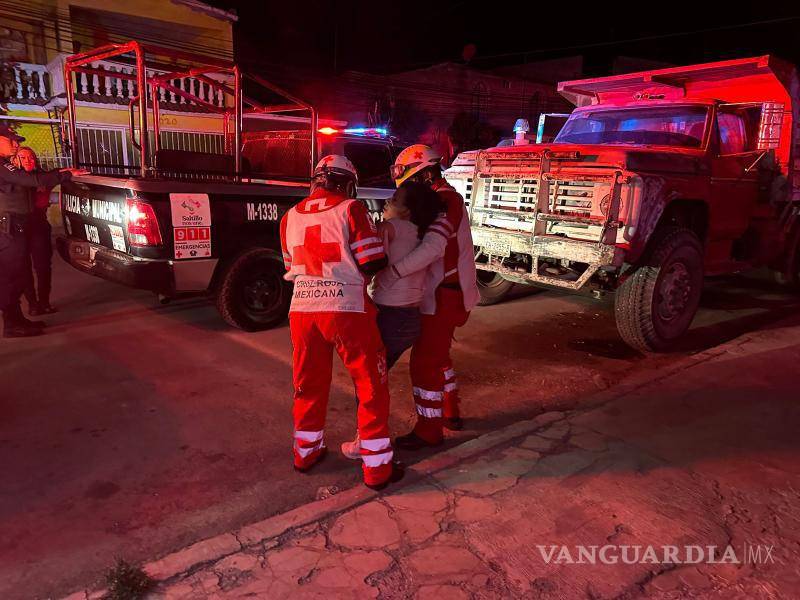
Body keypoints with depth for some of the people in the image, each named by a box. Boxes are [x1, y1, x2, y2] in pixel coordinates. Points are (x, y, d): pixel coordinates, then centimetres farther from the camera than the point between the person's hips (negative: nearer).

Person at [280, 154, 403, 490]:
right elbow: (373, 263, -8)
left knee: (309, 385, 20)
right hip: (346, 310, -5)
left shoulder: (290, 217, 10)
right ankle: (377, 468, 13)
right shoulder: (350, 209, -5)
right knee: (371, 387, 8)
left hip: (303, 310, 5)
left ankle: (306, 453, 35)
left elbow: (292, 269, 16)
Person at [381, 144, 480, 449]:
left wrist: (388, 274, -37)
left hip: (444, 297, -10)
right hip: (448, 294, 10)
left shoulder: (446, 200, -18)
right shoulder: (441, 200, 15)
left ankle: (428, 431, 9)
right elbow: (431, 246, 9)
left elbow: (432, 248, -34)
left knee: (425, 362, -3)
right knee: (437, 355, 22)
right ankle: (450, 413, 36)